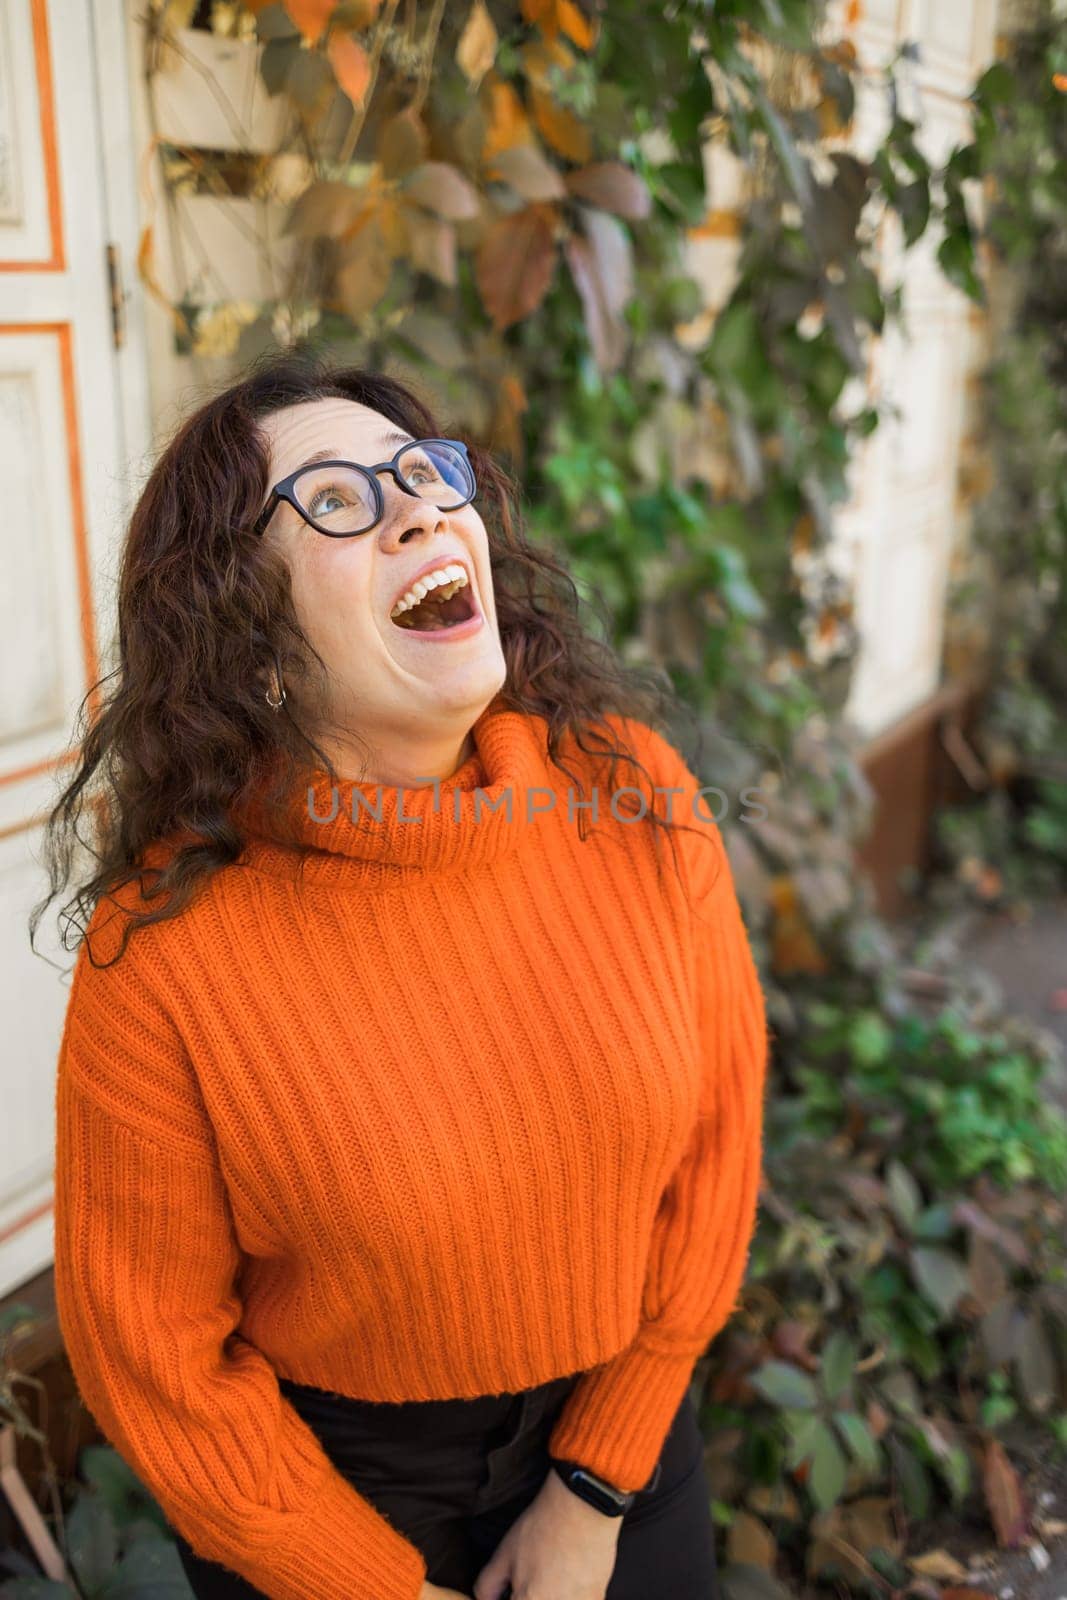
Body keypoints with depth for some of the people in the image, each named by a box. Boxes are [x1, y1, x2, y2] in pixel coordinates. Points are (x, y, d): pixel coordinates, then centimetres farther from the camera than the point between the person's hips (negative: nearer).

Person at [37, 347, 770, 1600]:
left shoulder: (632, 794, -19)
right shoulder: (160, 960, -26)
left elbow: (714, 1133, -8)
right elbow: (156, 1358, -14)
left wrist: (598, 1489, -3)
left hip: (616, 1422, 3)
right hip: (321, 1478, -2)